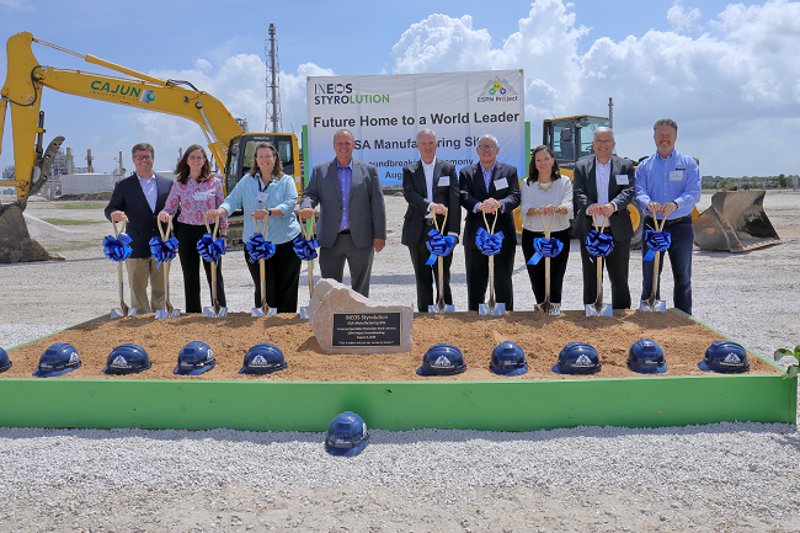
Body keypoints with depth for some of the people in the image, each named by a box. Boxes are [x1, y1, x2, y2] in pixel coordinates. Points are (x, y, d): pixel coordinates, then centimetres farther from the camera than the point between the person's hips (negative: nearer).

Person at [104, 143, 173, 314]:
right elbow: (110, 209, -1)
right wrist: (115, 214, -25)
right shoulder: (123, 186, 4)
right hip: (136, 248, -2)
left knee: (160, 290, 10)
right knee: (138, 290, 4)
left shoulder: (167, 184, 9)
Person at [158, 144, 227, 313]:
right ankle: (193, 314, 19)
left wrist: (222, 232, 3)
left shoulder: (214, 182, 2)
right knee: (190, 278, 9)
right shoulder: (179, 184, 3)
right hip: (186, 233, 1)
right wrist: (163, 215, -19)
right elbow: (169, 208, 3)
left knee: (215, 276, 2)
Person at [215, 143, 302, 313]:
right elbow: (232, 201, 4)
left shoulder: (286, 181, 2)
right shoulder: (247, 181, 9)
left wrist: (269, 212, -29)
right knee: (264, 289, 3)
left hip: (285, 241, -1)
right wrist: (221, 211, -18)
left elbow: (290, 204, -12)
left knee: (286, 288, 5)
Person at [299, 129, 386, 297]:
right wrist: (306, 207, -17)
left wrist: (379, 235, -2)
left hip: (360, 239, 0)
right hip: (331, 239, 1)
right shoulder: (320, 171, 10)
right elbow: (309, 194, 8)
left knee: (360, 288, 8)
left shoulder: (368, 170, 7)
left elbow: (377, 204, 4)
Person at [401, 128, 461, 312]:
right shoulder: (409, 170, 8)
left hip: (442, 231, -1)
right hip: (418, 233, 1)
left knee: (443, 279, 1)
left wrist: (453, 232, -10)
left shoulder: (448, 168, 6)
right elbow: (409, 194, -9)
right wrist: (430, 205, -26)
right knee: (423, 281, 9)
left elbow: (455, 202, -1)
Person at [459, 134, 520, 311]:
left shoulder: (510, 171, 8)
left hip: (502, 235, 0)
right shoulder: (466, 173, 9)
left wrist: (499, 203, -26)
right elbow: (463, 197, -8)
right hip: (475, 235, 1)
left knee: (503, 282, 5)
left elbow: (515, 197, -5)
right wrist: (479, 206, -28)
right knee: (475, 283, 7)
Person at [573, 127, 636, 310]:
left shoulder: (625, 166, 6)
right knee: (590, 281, 9)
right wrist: (588, 207, -27)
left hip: (617, 232, 0)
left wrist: (613, 205, -28)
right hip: (589, 231, 1)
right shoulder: (581, 166, 7)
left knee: (620, 280, 7)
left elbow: (629, 191, -7)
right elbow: (578, 193, -5)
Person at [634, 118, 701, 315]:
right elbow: (639, 192, -3)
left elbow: (694, 193, -8)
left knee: (683, 278, 7)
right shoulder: (644, 166, 9)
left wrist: (675, 204, -28)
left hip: (680, 226, -1)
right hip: (652, 226, 1)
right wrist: (647, 203, -26)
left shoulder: (688, 163, 3)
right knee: (650, 278, 6)